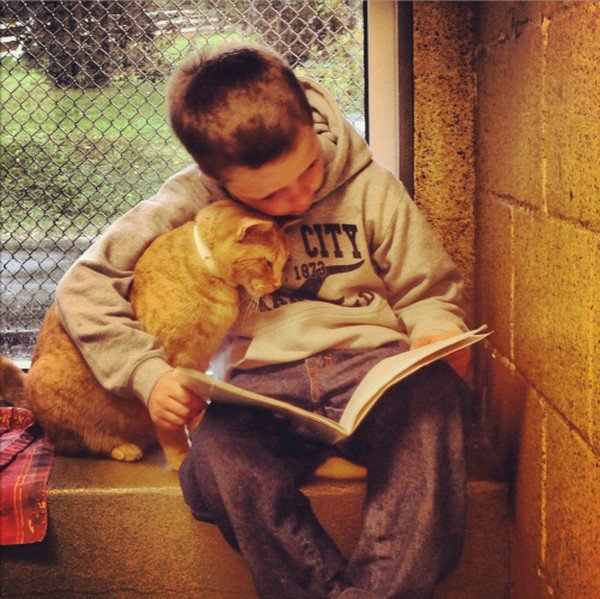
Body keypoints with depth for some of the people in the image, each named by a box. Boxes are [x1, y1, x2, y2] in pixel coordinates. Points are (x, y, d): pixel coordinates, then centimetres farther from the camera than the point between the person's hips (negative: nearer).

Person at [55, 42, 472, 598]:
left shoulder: (369, 187, 4)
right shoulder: (189, 204, 1)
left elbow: (429, 291, 14)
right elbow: (84, 286, 3)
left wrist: (437, 334, -9)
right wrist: (147, 372, -10)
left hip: (372, 362, 1)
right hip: (262, 378, 0)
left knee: (431, 394, -36)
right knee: (220, 459, -35)